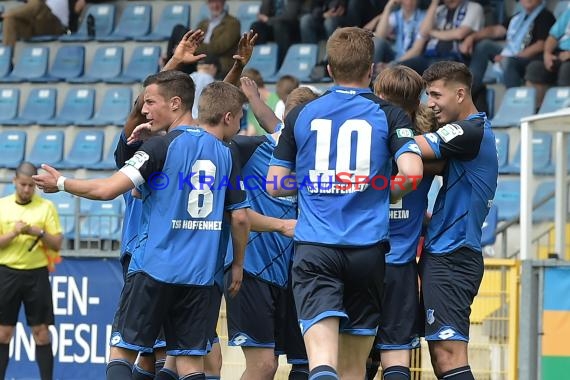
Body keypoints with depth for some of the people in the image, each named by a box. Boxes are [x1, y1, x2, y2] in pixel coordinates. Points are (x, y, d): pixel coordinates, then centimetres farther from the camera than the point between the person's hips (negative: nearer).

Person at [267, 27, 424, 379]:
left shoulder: (301, 114, 8)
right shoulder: (389, 114, 3)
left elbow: (275, 185, 11)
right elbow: (412, 171, -12)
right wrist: (389, 194, 9)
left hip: (314, 247, 0)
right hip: (367, 247, 0)